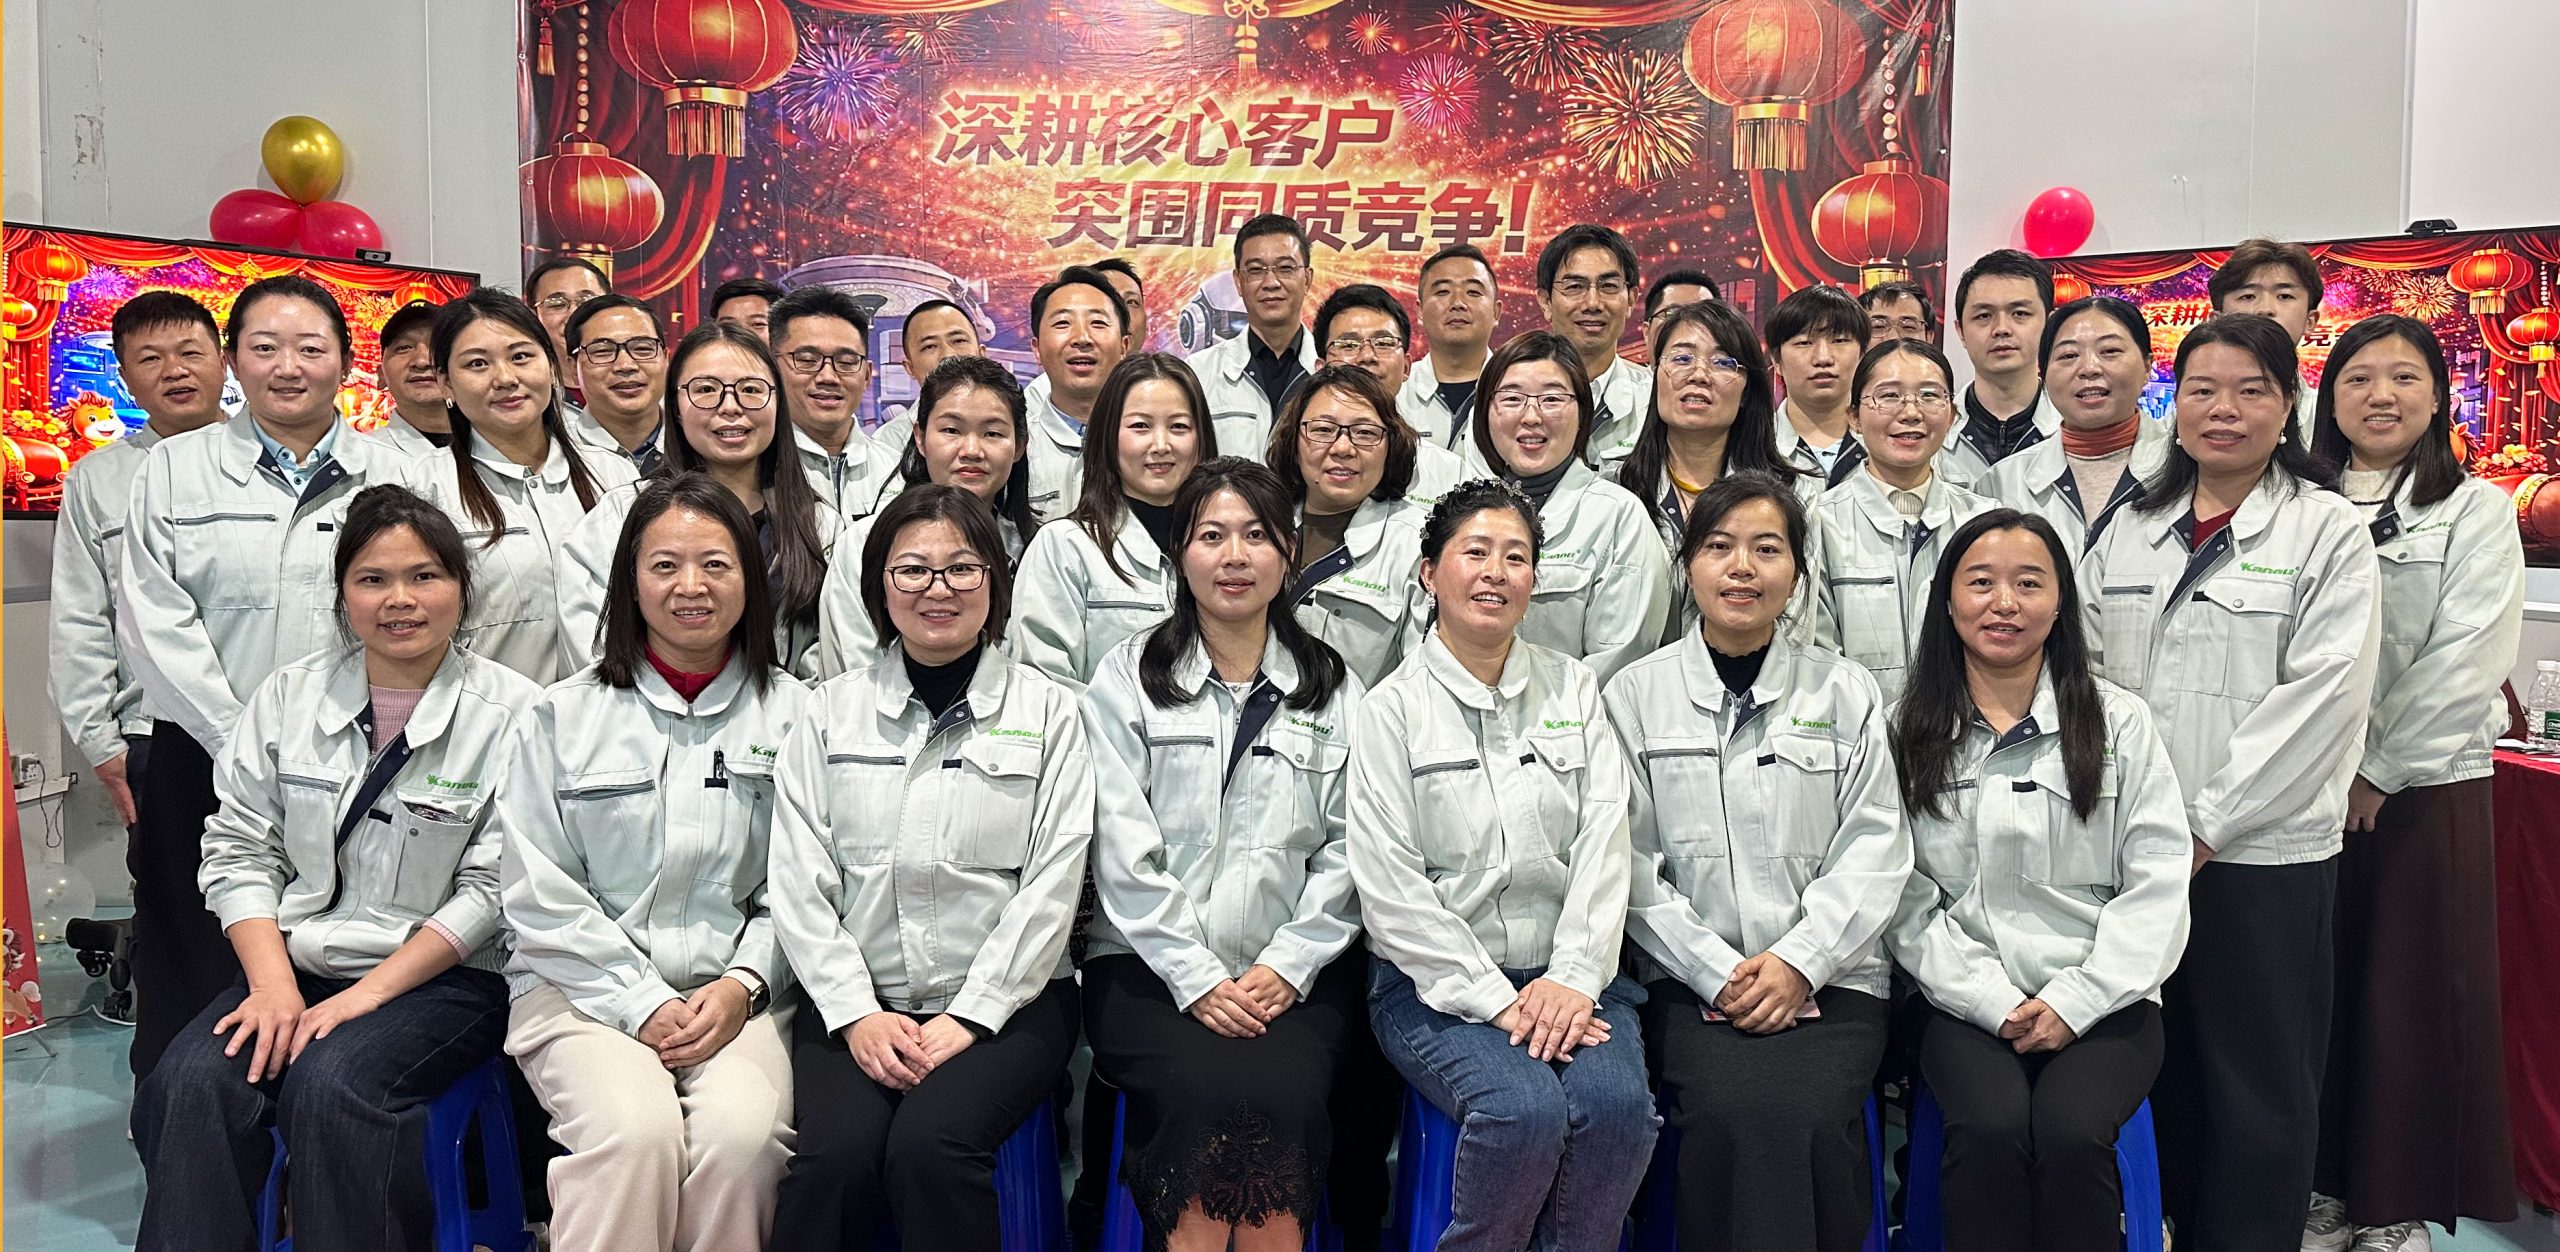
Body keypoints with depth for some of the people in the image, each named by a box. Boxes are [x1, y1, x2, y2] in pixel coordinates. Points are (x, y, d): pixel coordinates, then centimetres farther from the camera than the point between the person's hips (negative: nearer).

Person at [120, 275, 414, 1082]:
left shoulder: (386, 475, 9)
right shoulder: (175, 469, 8)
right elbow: (156, 622, -1)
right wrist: (245, 745, -10)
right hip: (206, 763, 0)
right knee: (197, 985, 4)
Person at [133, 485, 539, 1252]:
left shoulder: (512, 713, -6)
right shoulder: (289, 696, 8)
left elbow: (491, 891, -9)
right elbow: (239, 848, 6)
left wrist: (368, 992, -15)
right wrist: (273, 982, -8)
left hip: (442, 977, -4)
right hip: (295, 961, 4)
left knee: (331, 1085, -31)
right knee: (192, 1083, -24)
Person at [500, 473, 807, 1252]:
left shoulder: (793, 715, 7)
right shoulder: (562, 718, 8)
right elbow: (539, 896, 2)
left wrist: (741, 985, -11)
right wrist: (644, 1004, -8)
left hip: (739, 996, 0)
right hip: (588, 986, 0)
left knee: (742, 1130, -29)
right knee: (637, 1129, -29)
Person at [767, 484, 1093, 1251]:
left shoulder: (1046, 711, 5)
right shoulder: (833, 712, 10)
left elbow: (1052, 884, -2)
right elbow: (798, 882, 4)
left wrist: (968, 1017, -10)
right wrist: (855, 1012, -8)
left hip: (1006, 1000, -1)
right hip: (856, 1000, 2)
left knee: (930, 1144, -28)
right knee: (838, 1152, -25)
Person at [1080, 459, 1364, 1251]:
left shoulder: (1332, 689, 12)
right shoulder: (1129, 677, 7)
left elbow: (1346, 850, 5)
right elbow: (1122, 851, -2)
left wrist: (1289, 966, -8)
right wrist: (1197, 978, -10)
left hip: (1294, 974, 1)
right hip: (1153, 969, -1)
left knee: (1282, 1097, -26)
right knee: (1205, 1092, -28)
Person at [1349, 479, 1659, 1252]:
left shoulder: (1573, 690, 12)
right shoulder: (1392, 709, 1)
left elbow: (1603, 845, 2)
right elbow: (1390, 886, -7)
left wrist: (1573, 978, -11)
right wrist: (1494, 1002, -14)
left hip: (1567, 975, 3)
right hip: (1437, 984, -3)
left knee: (1617, 1102, -25)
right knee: (1526, 1109, -28)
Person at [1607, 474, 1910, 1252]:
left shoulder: (1846, 693, 11)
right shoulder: (1635, 696, 7)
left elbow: (1874, 851, 3)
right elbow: (1633, 865, 0)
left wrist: (1798, 962, -10)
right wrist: (1718, 973, -10)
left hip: (1831, 978, 1)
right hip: (1693, 983, -1)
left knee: (1813, 1115, -26)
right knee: (1733, 1112, -28)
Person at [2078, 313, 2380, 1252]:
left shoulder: (2329, 532, -2)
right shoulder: (2132, 529, 11)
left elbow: (2321, 697, -11)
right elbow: (2085, 670, 8)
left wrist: (2207, 825, -14)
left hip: (2261, 853, -4)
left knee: (2257, 1091, 4)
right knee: (2157, 1068, 12)